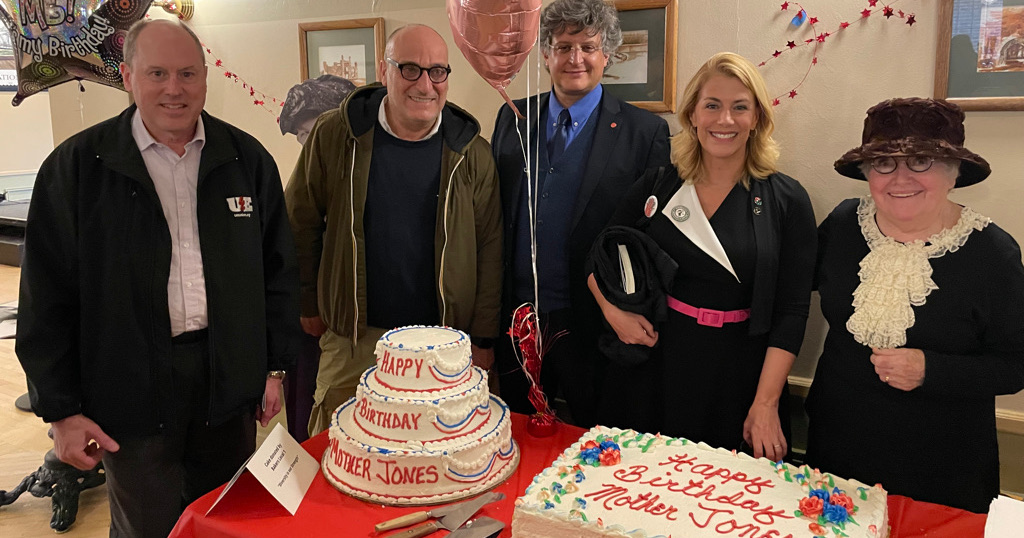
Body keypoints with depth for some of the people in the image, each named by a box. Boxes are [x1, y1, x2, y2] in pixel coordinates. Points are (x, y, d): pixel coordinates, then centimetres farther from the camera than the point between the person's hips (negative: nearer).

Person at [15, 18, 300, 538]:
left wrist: (274, 366, 6)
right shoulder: (75, 167, -5)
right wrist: (61, 411, -4)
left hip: (229, 382, 2)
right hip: (131, 392, -2)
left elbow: (278, 270, 7)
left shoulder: (247, 159, 1)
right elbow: (46, 299, -3)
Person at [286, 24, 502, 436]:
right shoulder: (334, 136, -4)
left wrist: (482, 338, 0)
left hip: (444, 340, 0)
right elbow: (301, 223, 5)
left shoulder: (471, 153, -2)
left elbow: (489, 250, 0)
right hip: (353, 338, 0)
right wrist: (309, 306, 6)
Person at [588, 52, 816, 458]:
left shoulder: (787, 200, -5)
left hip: (743, 377, -1)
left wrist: (766, 404, -13)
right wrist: (613, 311, -8)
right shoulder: (656, 187, 1)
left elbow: (791, 311, -7)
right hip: (663, 366, 2)